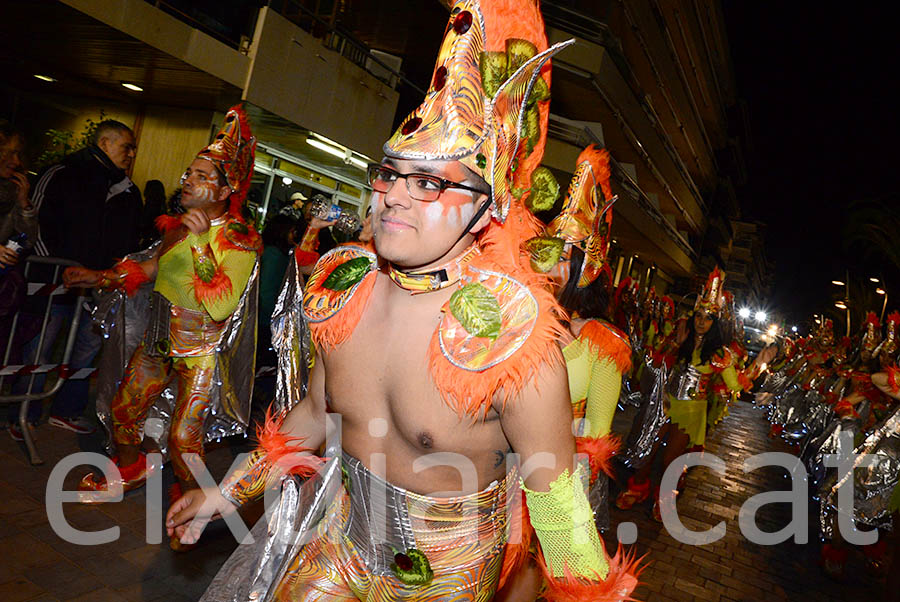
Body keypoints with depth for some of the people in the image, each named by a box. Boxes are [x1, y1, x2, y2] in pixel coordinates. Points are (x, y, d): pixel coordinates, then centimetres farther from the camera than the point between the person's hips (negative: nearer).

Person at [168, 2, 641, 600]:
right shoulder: (340, 289, -12)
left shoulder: (513, 341, -31)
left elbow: (555, 496, -20)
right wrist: (227, 492, 10)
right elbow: (316, 411, 3)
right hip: (344, 535, 4)